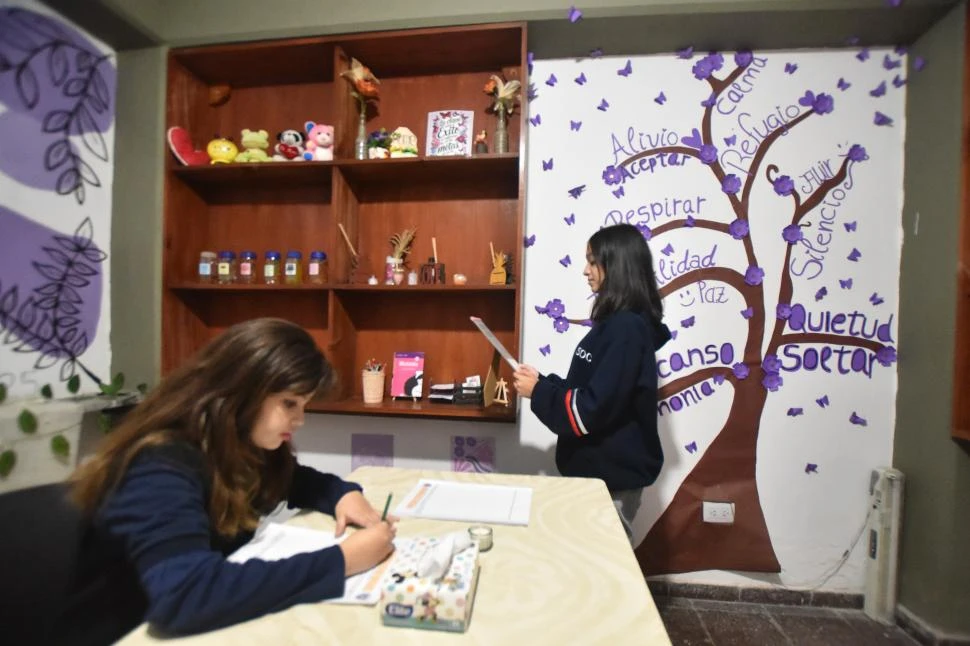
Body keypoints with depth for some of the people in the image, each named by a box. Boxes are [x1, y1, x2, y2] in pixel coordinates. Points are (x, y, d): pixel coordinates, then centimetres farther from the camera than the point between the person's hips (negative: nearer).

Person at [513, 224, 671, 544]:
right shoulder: (617, 323, 8)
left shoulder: (627, 329, -22)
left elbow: (593, 410, -25)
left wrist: (538, 391, -15)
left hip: (612, 478, -9)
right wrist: (543, 382, 0)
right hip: (599, 469, 9)